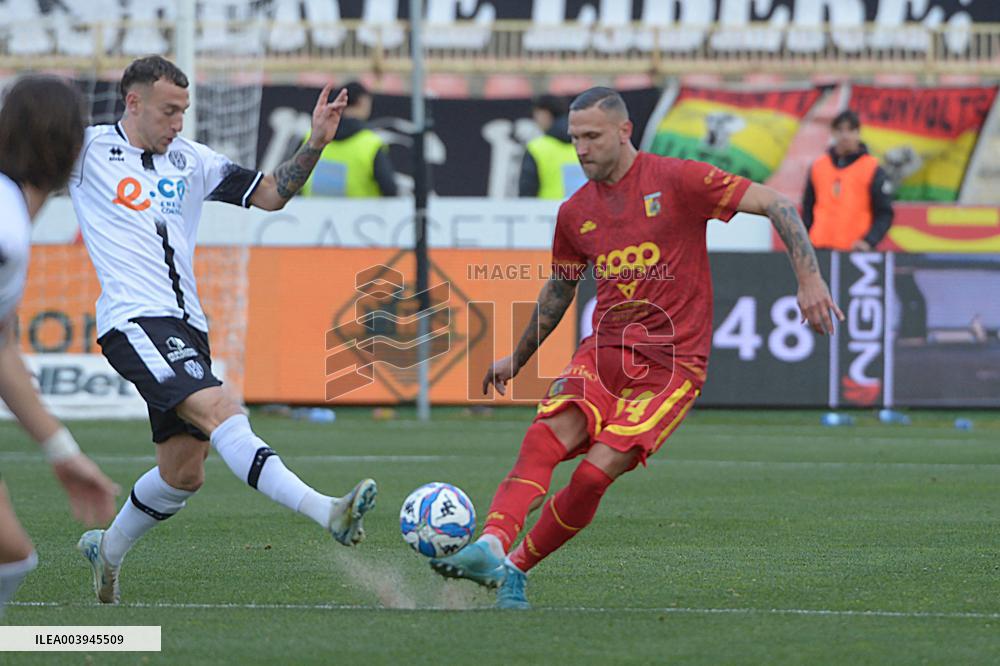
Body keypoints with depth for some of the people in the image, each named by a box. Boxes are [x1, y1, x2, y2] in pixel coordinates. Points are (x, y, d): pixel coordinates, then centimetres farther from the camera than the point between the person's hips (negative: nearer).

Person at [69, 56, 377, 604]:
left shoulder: (191, 161, 17)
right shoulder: (87, 150, 2)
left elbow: (270, 194, 19)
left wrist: (315, 143, 5)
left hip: (187, 327, 7)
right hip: (135, 320, -7)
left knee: (184, 472, 8)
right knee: (217, 409, -27)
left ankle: (107, 550, 33)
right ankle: (327, 512, -43)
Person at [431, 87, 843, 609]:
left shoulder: (678, 180, -5)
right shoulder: (575, 212, 12)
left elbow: (776, 205, -5)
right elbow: (560, 288, 29)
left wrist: (809, 280, -16)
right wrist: (518, 358, 36)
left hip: (671, 362, -4)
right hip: (603, 351, 4)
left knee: (595, 472, -20)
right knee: (545, 436, -25)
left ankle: (517, 567, -7)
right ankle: (492, 546, -40)